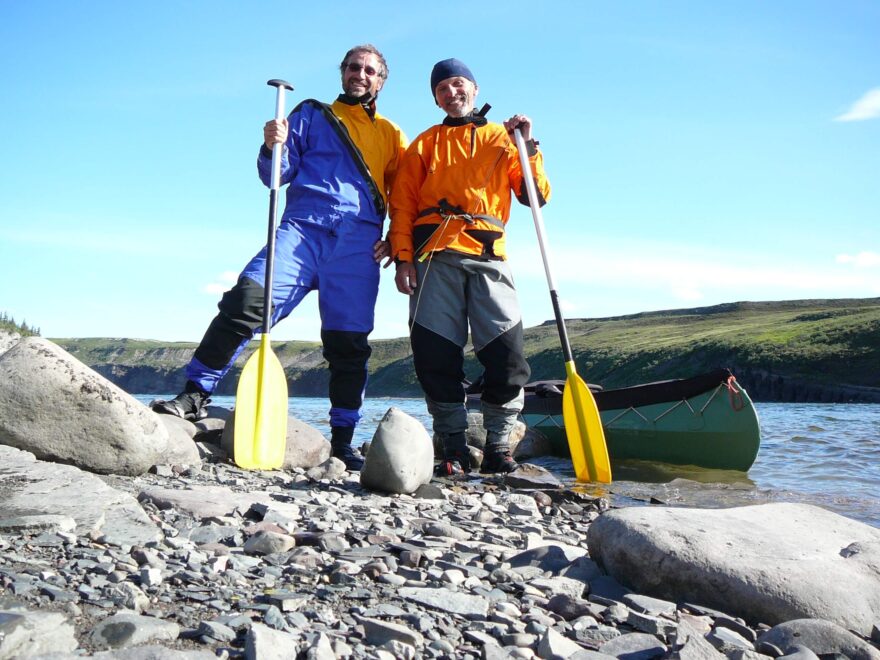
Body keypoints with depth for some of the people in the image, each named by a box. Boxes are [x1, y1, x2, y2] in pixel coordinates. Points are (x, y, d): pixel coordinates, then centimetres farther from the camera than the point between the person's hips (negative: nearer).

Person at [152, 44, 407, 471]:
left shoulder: (391, 135, 23)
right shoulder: (311, 115, 19)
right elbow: (278, 175, 12)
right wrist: (274, 147, -9)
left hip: (359, 246, 1)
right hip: (302, 229, -1)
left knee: (349, 346, 0)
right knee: (246, 300, -22)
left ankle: (342, 441, 9)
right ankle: (195, 394, -14)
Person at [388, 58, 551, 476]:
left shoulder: (503, 138, 21)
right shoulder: (425, 143, 22)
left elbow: (537, 196, 11)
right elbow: (402, 204, 12)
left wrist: (527, 147, -1)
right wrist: (403, 258, -1)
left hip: (488, 257, 0)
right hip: (436, 257, 1)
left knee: (506, 351, -11)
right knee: (435, 354, -6)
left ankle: (498, 447, 1)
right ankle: (453, 448, 5)